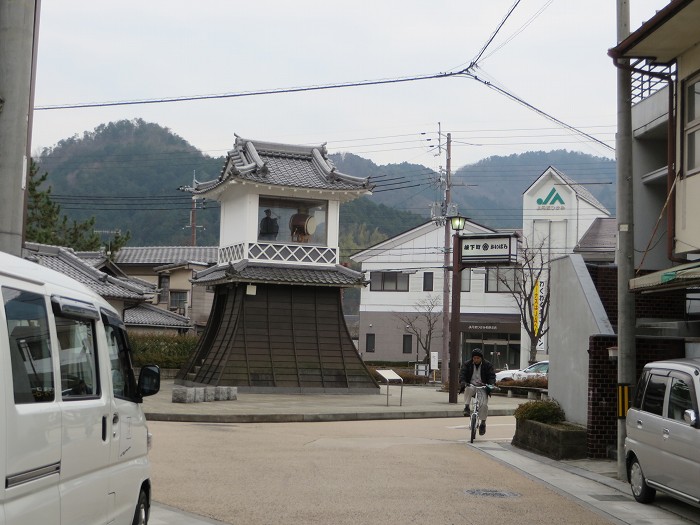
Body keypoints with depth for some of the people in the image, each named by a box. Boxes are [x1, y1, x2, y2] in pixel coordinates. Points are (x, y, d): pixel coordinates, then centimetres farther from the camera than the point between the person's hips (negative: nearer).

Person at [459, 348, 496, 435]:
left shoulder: (487, 365, 6)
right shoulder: (467, 364, 7)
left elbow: (492, 376, 0)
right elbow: (462, 374, -4)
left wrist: (491, 385, -20)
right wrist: (463, 383, -24)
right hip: (471, 386, 0)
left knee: (484, 404, -18)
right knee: (468, 389, -38)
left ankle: (483, 423, -2)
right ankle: (466, 408, -30)